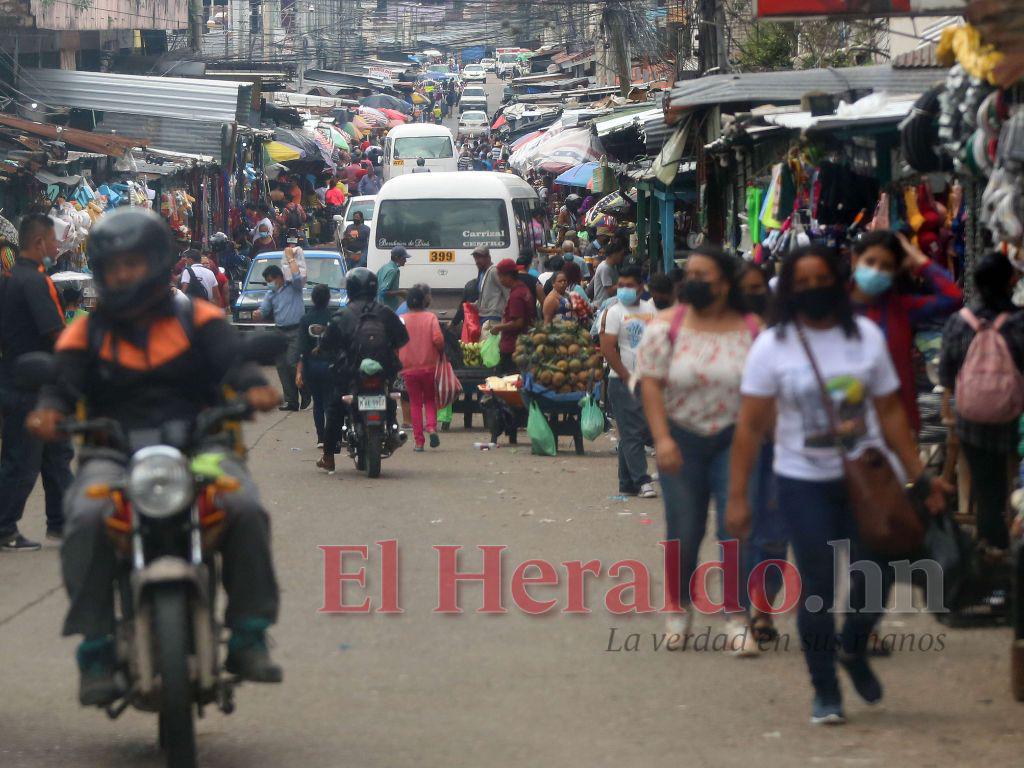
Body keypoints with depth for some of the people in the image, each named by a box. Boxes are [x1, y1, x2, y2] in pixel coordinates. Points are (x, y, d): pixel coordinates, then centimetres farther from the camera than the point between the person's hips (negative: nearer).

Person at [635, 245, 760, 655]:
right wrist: (662, 438, -14)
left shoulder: (752, 330, 0)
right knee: (683, 532, 6)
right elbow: (651, 382, -5)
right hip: (683, 441, 0)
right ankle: (679, 611, 24)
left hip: (734, 440, 0)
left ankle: (737, 621, -1)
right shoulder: (668, 325, -1)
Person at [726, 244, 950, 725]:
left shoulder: (866, 336, 3)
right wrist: (737, 496, -8)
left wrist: (920, 477, 4)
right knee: (817, 589, 0)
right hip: (804, 483, -2)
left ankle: (853, 649, 29)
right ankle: (825, 691, 15)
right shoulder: (772, 347, -3)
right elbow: (750, 426, -4)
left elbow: (890, 412, 7)